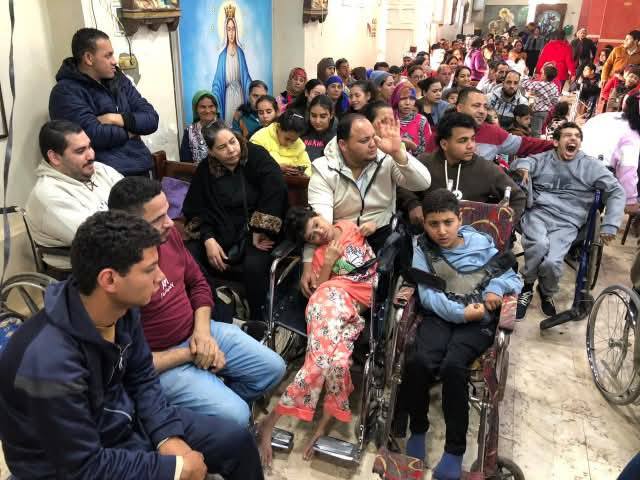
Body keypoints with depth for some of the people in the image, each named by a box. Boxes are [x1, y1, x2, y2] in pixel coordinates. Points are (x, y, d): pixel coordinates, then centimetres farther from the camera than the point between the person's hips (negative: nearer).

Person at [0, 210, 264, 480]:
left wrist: (169, 436, -10)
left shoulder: (122, 306, -14)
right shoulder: (50, 363, -34)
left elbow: (142, 378, 2)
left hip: (123, 420, 6)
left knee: (236, 440, 6)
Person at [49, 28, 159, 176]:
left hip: (141, 168, 6)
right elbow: (94, 134, -17)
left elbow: (151, 119, 8)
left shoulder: (118, 79, 14)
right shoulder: (66, 92, -5)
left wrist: (118, 119, -8)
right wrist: (130, 131, -2)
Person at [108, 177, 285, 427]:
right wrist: (190, 354, -16)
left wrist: (202, 330, -8)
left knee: (273, 368, 4)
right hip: (159, 361, -7)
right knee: (235, 417, -19)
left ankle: (219, 398, 24)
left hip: (198, 331, 7)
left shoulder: (168, 234, -6)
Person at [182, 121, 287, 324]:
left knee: (254, 266, -33)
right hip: (220, 231, 4)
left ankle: (258, 319, -9)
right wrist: (208, 238, -15)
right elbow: (196, 208, 2)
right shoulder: (205, 170, 3)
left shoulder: (257, 157, -8)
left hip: (254, 231, -3)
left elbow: (275, 190, -18)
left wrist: (260, 230, -19)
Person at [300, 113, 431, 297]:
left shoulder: (386, 160, -4)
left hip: (382, 238, 1)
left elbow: (423, 184, -13)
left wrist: (398, 153, -28)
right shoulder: (324, 170, -10)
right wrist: (308, 265, -31)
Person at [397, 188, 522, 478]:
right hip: (440, 316, 1)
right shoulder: (423, 249, 5)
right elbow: (428, 295, -5)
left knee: (453, 366, -29)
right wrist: (460, 312, -18)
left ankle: (455, 449, -10)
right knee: (417, 362, -27)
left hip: (478, 319, -1)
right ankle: (418, 429, 1)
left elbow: (515, 278, 12)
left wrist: (497, 287, -10)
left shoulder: (482, 244, 7)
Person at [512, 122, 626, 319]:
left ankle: (547, 293, 10)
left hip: (566, 223, 0)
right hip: (538, 213, 1)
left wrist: (609, 225, -2)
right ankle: (527, 287, -6)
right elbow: (518, 162, 11)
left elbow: (616, 192, 8)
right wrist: (523, 165, -15)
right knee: (539, 244, -35)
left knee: (551, 262, -27)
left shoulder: (591, 166, 9)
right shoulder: (543, 159, 13)